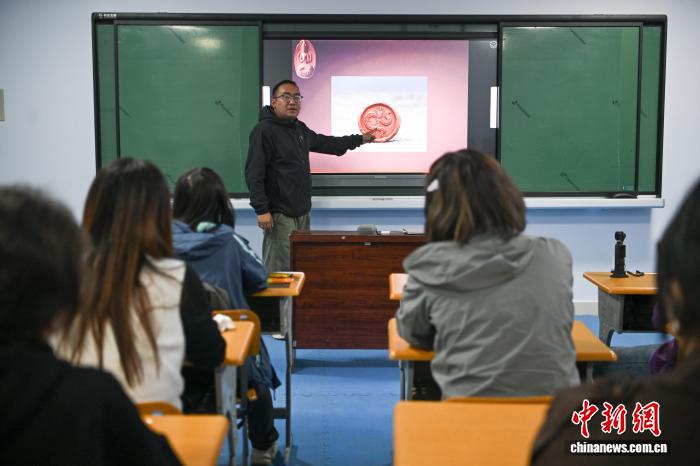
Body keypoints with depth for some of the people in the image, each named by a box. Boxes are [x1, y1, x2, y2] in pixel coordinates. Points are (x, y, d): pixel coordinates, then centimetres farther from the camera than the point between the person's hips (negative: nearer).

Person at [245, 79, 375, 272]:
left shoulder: (300, 129, 15)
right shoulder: (264, 131, -12)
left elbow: (325, 143, 31)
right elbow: (254, 174, -17)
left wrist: (359, 139, 35)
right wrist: (262, 210, -23)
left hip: (302, 212, 9)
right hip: (280, 214, -9)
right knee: (279, 270, -11)